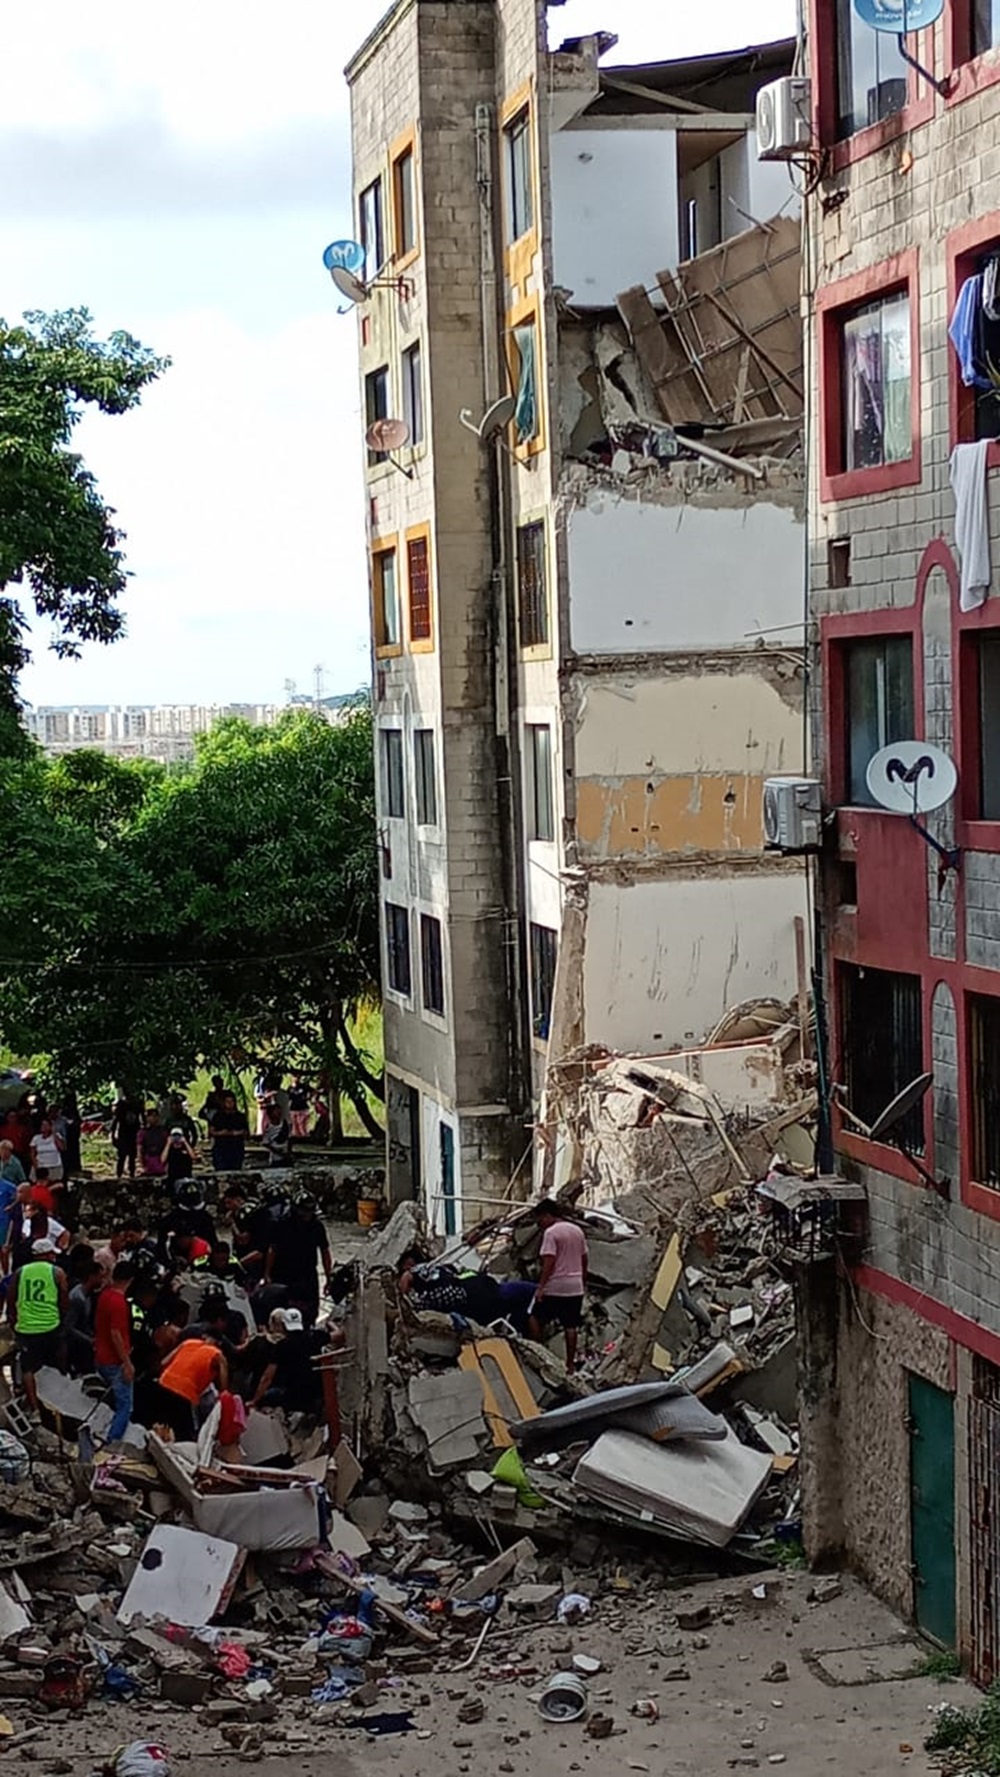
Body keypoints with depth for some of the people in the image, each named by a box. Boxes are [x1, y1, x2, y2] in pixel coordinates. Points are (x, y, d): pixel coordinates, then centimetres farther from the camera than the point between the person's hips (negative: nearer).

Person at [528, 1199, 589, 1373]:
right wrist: (584, 1283, 23)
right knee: (571, 1325, 7)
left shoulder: (551, 1233, -12)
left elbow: (549, 1262, -18)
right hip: (575, 1287, 7)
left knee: (536, 1318, 7)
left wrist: (540, 1287, -17)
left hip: (555, 1286, -7)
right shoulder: (577, 1231, 12)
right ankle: (570, 1362, 7)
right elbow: (584, 1259, 16)